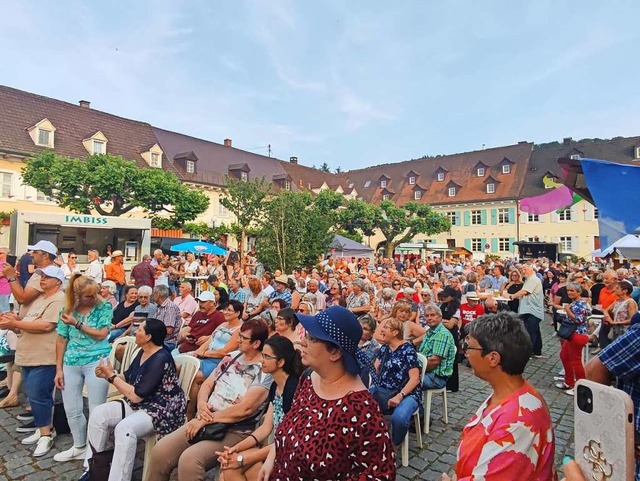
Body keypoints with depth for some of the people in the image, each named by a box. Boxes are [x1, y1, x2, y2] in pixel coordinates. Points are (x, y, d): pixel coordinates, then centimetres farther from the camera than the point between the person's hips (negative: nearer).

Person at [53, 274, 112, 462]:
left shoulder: (104, 307, -7)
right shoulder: (67, 310, 2)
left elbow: (101, 334, -13)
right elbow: (61, 340, 6)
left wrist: (77, 323, -13)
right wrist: (59, 369, 5)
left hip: (96, 361, -4)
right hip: (71, 363, 4)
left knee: (96, 411, 1)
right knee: (71, 410, 15)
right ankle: (79, 447, 35)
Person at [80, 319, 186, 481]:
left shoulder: (160, 359, -24)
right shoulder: (142, 353, 5)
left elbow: (136, 395, -23)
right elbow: (127, 379, 14)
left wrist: (111, 376, -14)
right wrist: (106, 375, -3)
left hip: (162, 410, -10)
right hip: (139, 405, 10)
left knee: (124, 429, -32)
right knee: (98, 414, -2)